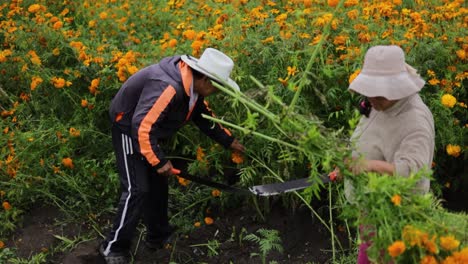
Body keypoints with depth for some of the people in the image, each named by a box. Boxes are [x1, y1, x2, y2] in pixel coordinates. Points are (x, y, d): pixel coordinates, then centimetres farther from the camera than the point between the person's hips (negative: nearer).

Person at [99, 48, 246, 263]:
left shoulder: (192, 87, -4)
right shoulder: (167, 87, -35)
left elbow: (204, 116, 13)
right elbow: (142, 126, -36)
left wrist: (229, 141, 13)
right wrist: (159, 161, -29)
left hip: (147, 129, 10)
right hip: (129, 129, -10)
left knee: (157, 183, 15)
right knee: (137, 189, -11)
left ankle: (158, 236, 31)